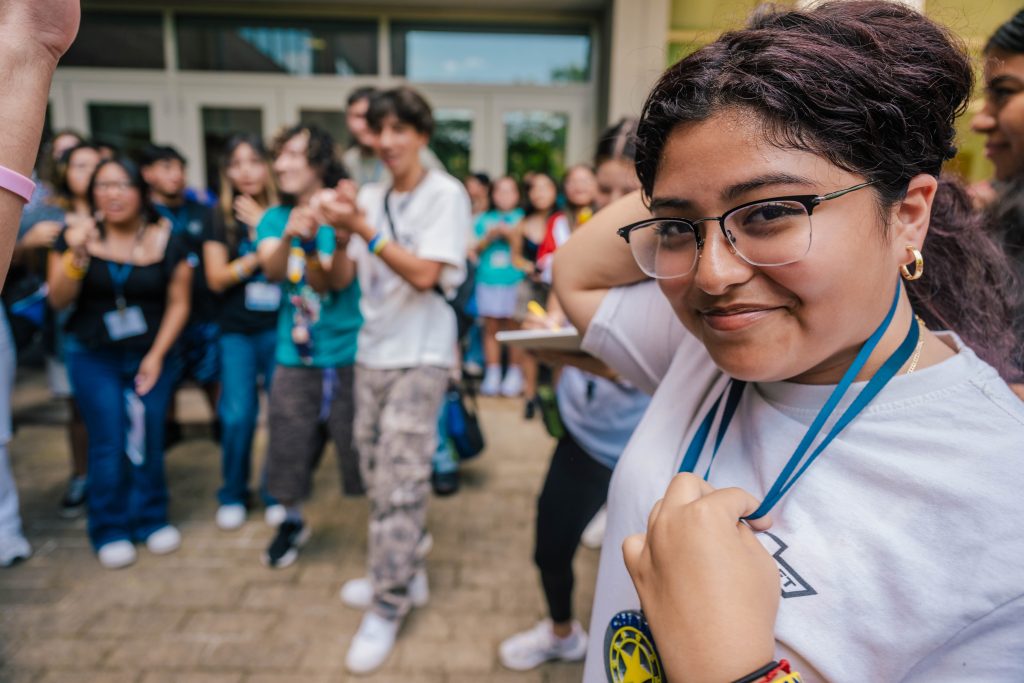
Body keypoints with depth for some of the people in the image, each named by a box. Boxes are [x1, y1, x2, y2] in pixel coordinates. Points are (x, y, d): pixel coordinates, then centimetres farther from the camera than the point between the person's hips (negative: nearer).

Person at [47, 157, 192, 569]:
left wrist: (156, 356, -7)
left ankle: (151, 519, 17)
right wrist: (77, 255, -20)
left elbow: (178, 303, -2)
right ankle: (110, 531, 13)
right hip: (93, 355, 0)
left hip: (152, 354, 0)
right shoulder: (76, 236, -2)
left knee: (148, 439, -2)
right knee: (108, 443, -3)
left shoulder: (166, 241, -4)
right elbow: (59, 300, -6)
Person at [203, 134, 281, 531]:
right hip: (238, 330, 1)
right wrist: (259, 254, -13)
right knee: (237, 415, 1)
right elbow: (217, 279, -2)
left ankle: (275, 492, 20)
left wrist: (263, 226, -12)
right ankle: (232, 496, 21)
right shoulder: (221, 218, 6)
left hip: (281, 326, -1)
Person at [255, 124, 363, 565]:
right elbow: (272, 269, -12)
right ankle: (291, 522, 36)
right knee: (289, 447, 11)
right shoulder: (274, 218, 7)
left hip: (349, 353, -3)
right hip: (295, 358, 4)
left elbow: (339, 280, -14)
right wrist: (288, 236, -31)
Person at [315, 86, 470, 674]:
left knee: (399, 481, -6)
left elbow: (425, 274, -17)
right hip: (373, 350, 6)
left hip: (420, 356, -6)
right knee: (379, 474, 13)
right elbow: (346, 278, 8)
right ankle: (407, 571, 33)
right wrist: (342, 235, -9)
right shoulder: (369, 197, 8)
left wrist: (365, 229, -22)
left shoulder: (446, 194, -6)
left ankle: (388, 608, 8)